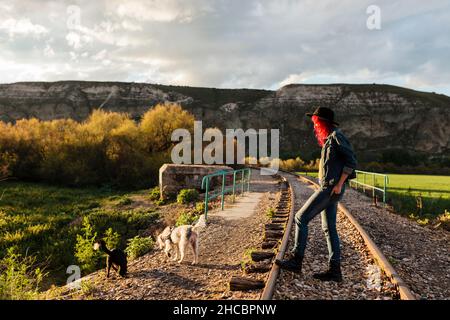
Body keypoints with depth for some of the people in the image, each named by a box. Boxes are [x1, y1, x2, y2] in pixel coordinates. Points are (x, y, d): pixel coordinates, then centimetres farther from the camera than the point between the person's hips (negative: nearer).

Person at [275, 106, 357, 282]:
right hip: (328, 188, 10)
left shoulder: (336, 136, -9)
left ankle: (296, 260, -4)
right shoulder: (329, 139, 20)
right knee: (329, 228, 9)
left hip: (331, 188, -10)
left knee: (301, 218, -9)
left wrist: (339, 184, -19)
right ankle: (334, 270, 13)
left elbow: (351, 161, -16)